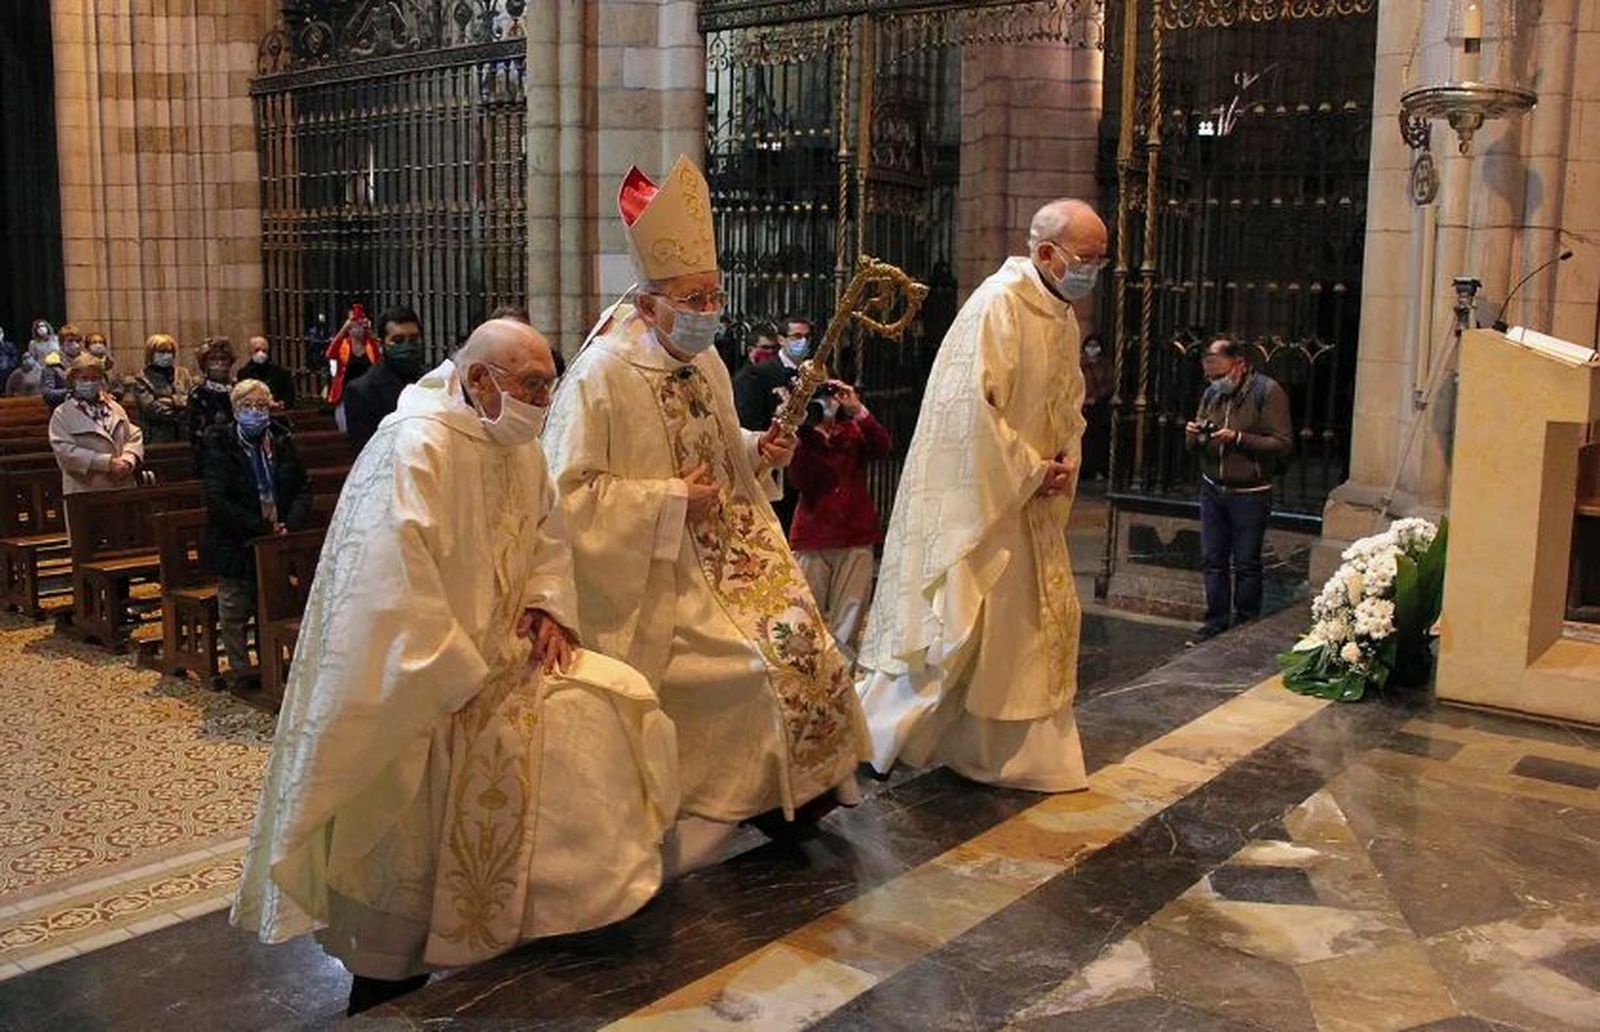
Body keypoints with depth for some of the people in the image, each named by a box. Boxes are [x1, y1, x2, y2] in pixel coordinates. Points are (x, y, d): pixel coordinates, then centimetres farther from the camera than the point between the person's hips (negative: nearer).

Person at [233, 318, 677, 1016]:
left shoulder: (518, 446, 6)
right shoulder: (414, 447, -21)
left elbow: (548, 534, 16)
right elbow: (396, 582, -26)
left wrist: (548, 603, -3)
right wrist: (466, 679, -22)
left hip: (498, 652, 9)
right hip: (418, 684, -8)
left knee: (613, 705, 0)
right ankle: (386, 986, 11)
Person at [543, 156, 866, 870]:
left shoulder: (705, 363, 7)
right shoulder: (601, 376, -18)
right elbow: (571, 491, -19)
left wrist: (757, 450, 1)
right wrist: (670, 501, -21)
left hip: (722, 549, 8)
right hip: (656, 573, -7)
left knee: (802, 640, -4)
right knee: (747, 663, -15)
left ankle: (797, 789, 14)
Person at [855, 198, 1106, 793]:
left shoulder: (1063, 318, 12)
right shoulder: (999, 302, -17)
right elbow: (972, 405, -25)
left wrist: (1064, 464, 3)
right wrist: (1030, 471, -17)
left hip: (1031, 502, 10)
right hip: (976, 495, -10)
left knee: (1043, 620, 13)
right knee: (957, 622, -6)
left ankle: (1028, 755, 25)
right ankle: (873, 732, 11)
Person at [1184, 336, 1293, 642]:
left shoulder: (1268, 392, -10)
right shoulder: (1212, 393, 8)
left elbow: (1283, 444, -16)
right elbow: (1195, 447, 15)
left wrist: (1238, 438, -24)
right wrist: (1193, 435, -8)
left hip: (1250, 494, -5)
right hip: (1212, 488, 6)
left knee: (1246, 564, 2)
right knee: (1212, 559, 8)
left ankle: (1245, 625, 14)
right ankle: (1217, 619, 19)